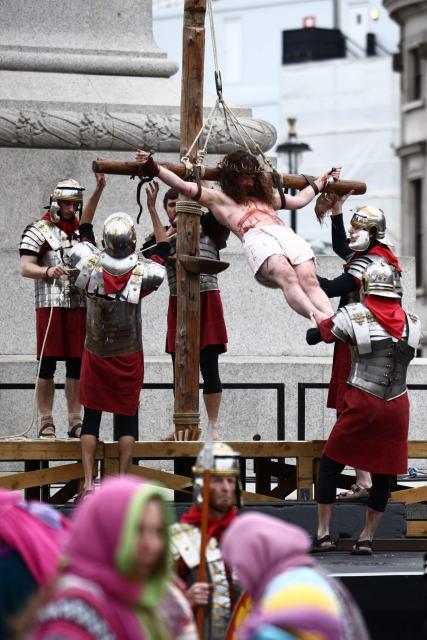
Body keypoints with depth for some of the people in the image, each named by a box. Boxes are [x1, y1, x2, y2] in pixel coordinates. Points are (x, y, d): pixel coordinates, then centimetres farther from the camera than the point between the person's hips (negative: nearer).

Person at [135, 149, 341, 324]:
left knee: (309, 281, -25)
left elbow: (300, 200, 56)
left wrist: (322, 180, 65)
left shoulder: (265, 197, 43)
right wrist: (153, 168, 7)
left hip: (287, 235, 5)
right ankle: (320, 320, -57)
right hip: (256, 238, -5)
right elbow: (183, 186, 17)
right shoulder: (219, 199, 27)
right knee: (287, 277, -35)